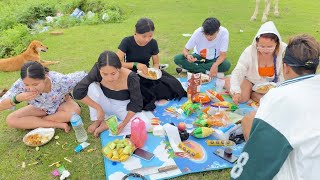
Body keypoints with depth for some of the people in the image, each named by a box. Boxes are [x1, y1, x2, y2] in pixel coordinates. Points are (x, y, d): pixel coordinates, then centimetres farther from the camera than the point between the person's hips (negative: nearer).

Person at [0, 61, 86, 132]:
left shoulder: (59, 80, -40)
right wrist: (18, 98, -46)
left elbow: (83, 76, -28)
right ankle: (58, 124, -20)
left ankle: (33, 121, -13)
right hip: (40, 108, 2)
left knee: (75, 111, -34)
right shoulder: (21, 84, -32)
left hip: (61, 104, -2)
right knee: (10, 120, -17)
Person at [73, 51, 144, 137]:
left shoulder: (131, 77, -30)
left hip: (124, 106, -1)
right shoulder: (96, 73, -26)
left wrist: (124, 122, -29)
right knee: (92, 87, -27)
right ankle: (98, 121, -8)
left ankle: (107, 125, -12)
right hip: (106, 104, 1)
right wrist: (98, 107, -29)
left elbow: (136, 103, -19)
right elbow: (78, 91, -23)